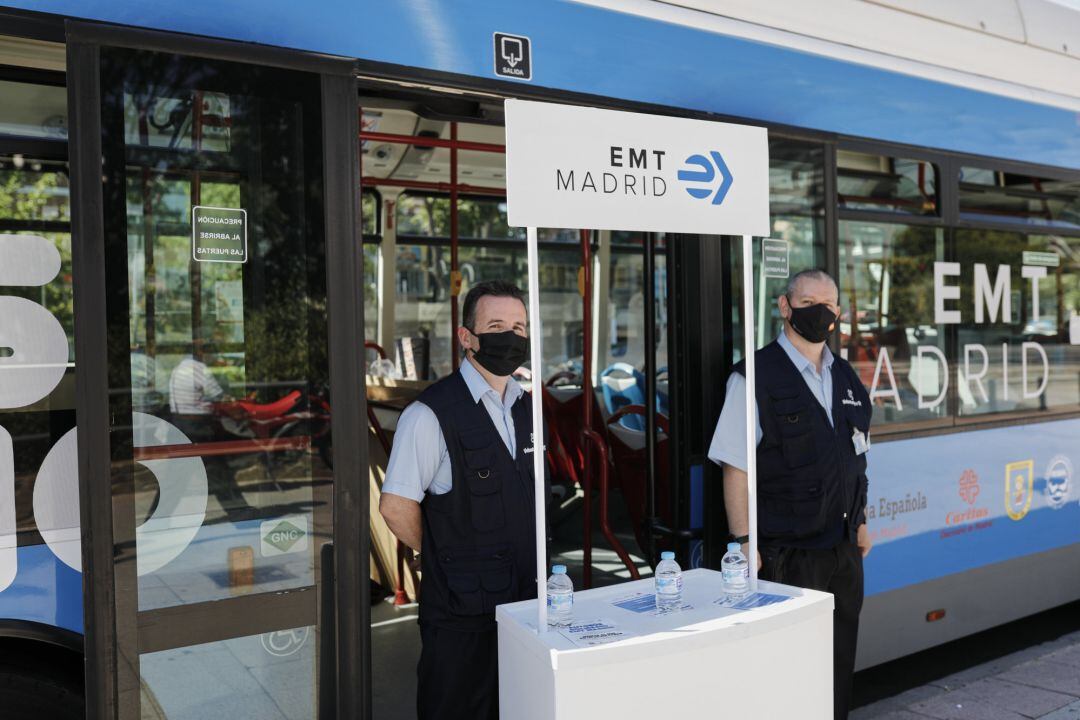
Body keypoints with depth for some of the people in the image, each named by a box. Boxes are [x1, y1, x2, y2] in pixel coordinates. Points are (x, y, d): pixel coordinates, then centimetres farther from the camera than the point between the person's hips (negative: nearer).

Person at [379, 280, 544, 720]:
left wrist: (528, 563, 13)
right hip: (461, 610, -6)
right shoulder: (431, 414, -15)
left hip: (525, 599, 6)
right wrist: (446, 559, -2)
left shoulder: (525, 407, 9)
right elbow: (396, 506, -14)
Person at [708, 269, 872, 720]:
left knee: (839, 660, 15)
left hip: (843, 547, 6)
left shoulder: (846, 379, 11)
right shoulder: (756, 377, -11)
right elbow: (736, 466, -13)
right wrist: (743, 542, -15)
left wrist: (860, 521, 18)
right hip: (785, 552, -6)